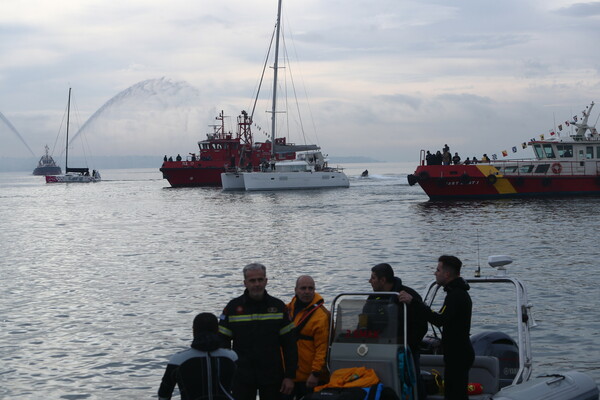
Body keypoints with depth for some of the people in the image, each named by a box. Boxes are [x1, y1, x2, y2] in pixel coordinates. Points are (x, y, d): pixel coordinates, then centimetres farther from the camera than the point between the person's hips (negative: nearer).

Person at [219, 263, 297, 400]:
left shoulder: (278, 306, 3)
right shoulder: (233, 307, 1)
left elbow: (289, 344, 3)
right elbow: (222, 342, 4)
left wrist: (290, 376, -1)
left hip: (273, 377, 1)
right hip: (242, 377, -1)